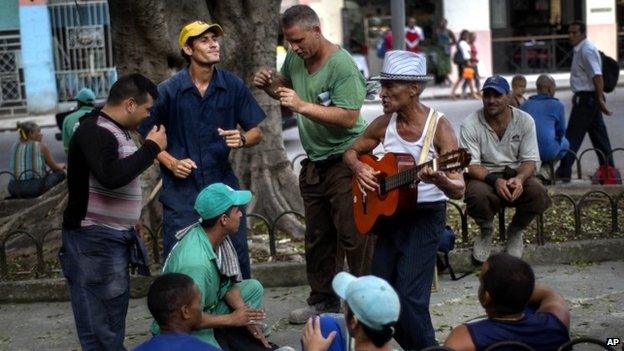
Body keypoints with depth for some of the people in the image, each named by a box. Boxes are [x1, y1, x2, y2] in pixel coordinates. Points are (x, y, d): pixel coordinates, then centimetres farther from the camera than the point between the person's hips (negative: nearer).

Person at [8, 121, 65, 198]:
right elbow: (54, 168, 8)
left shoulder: (14, 146, 11)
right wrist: (61, 166, 34)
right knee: (61, 173, 14)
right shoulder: (41, 146, -4)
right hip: (35, 188, -6)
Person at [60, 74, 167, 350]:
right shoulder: (94, 131, -17)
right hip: (95, 237, -10)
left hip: (115, 235, 10)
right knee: (99, 322, -6)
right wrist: (151, 147, -22)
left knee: (115, 308, 19)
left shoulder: (115, 130, 14)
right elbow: (112, 176, -31)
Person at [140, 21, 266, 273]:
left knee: (237, 260, 11)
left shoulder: (233, 86, -1)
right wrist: (171, 163, -11)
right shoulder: (169, 90, -7)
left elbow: (256, 132, 6)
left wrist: (242, 139, -16)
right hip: (182, 190, -2)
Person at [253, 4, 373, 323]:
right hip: (314, 163, 8)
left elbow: (349, 117, -27)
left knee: (353, 237, -5)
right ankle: (323, 300, 25)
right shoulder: (295, 58, 4)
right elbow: (286, 86, 24)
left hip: (344, 162, -8)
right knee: (317, 238, 14)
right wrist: (269, 85, 1)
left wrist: (302, 106, -30)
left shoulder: (341, 65, -20)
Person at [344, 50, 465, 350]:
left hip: (426, 215, -6)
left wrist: (439, 179, -41)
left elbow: (459, 190, -19)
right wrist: (359, 168, -7)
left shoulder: (438, 126, -15)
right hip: (389, 213, 6)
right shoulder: (384, 123, -1)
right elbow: (352, 151, 16)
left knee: (408, 295, -16)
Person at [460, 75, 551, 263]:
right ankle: (485, 231, 0)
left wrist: (519, 179, -25)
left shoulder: (524, 120, -1)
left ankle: (515, 232, 3)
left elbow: (530, 160, -2)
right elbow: (471, 165, -12)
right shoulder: (470, 124, -8)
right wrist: (495, 180, -30)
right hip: (484, 176, -2)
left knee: (538, 193, -29)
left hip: (517, 174, 2)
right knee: (477, 195, -37)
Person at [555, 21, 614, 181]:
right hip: (587, 98, 10)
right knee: (599, 137, 12)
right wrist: (577, 95, 23)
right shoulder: (580, 49, 14)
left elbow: (597, 76, -23)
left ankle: (564, 173, -3)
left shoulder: (587, 50, -16)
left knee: (572, 137, -6)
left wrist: (600, 99, -26)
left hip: (586, 99, -10)